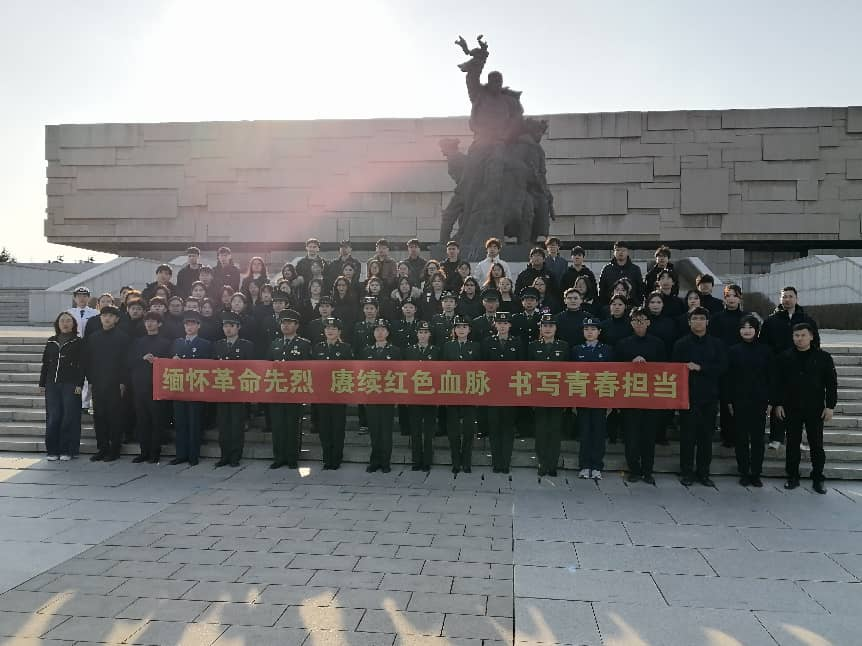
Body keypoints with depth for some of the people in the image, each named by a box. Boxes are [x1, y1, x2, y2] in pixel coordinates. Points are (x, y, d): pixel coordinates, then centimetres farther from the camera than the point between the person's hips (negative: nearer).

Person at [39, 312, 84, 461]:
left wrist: (79, 384, -11)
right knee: (53, 417, 3)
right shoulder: (51, 342, 12)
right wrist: (42, 383, 9)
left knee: (69, 417, -2)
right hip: (52, 384, 3)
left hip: (70, 384, -3)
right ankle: (53, 450, 11)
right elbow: (45, 363, 15)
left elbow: (82, 365, -3)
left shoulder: (78, 342, 1)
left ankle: (67, 450, 5)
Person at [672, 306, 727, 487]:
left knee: (706, 435, 7)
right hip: (688, 396, -2)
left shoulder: (716, 344, 8)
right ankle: (686, 472, 10)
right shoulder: (681, 344, 3)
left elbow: (722, 367, -2)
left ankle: (703, 472, 17)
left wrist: (700, 368, -14)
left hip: (709, 397, 2)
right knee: (688, 435, 1)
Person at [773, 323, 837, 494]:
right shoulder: (784, 357, 2)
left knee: (816, 445, 6)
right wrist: (777, 404, -2)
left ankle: (818, 479, 17)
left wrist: (830, 406, -4)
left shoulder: (823, 357, 0)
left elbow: (831, 383, 1)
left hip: (815, 409, -1)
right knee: (792, 444, 8)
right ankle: (793, 477, 18)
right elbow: (777, 382, 3)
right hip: (791, 409, 1)